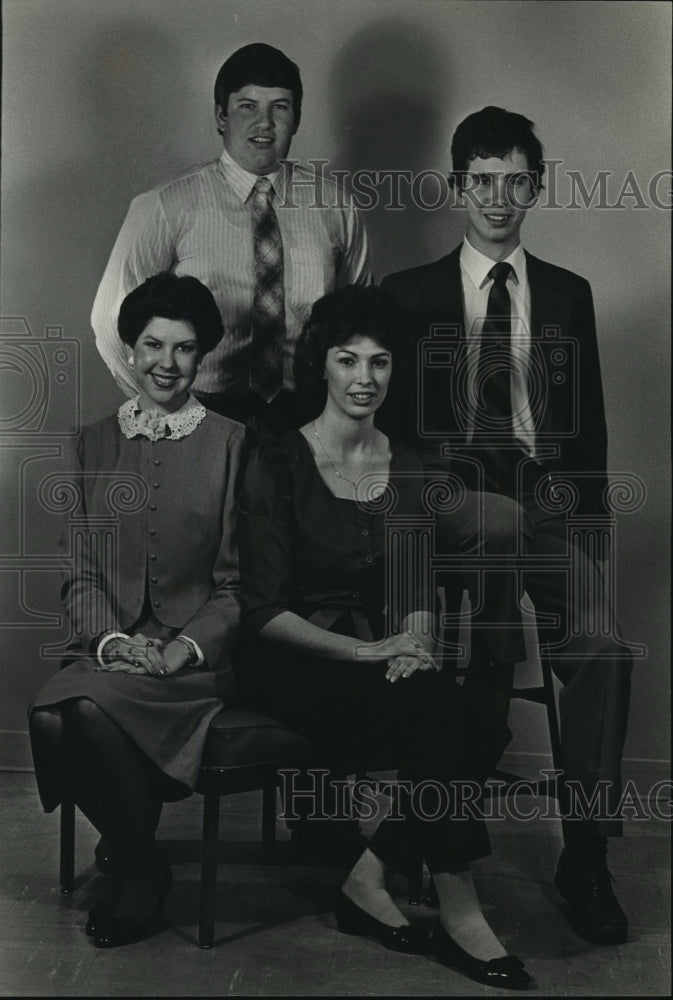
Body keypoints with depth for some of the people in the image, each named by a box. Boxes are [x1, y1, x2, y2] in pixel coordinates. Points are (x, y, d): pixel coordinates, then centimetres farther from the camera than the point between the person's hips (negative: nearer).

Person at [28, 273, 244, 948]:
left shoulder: (229, 443, 4)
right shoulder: (92, 446, 14)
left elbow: (239, 581, 0)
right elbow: (78, 572, 10)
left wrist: (186, 646, -14)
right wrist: (110, 638, -8)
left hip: (196, 658, -3)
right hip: (109, 647, 4)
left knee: (91, 706, -31)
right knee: (50, 716, -28)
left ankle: (137, 864, -5)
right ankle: (137, 857, -3)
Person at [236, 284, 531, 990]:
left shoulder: (406, 468, 10)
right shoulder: (277, 462, -6)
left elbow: (416, 594, 12)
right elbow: (263, 610, -9)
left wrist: (413, 644, -11)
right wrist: (364, 651, -19)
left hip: (377, 658, 5)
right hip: (291, 664, -5)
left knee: (479, 728, -24)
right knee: (436, 717, -29)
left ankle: (367, 880, -12)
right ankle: (459, 916, -17)